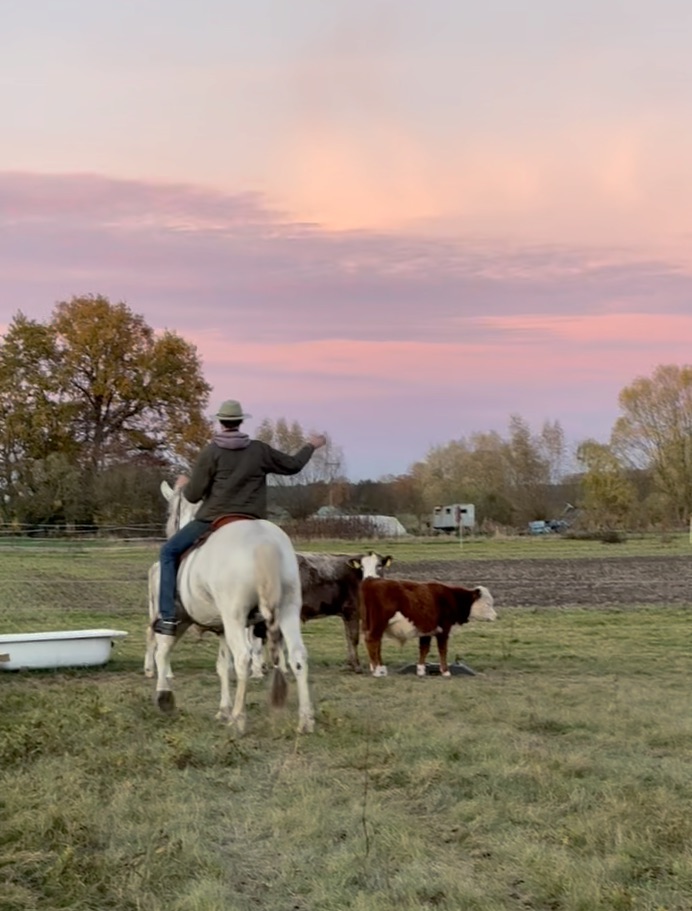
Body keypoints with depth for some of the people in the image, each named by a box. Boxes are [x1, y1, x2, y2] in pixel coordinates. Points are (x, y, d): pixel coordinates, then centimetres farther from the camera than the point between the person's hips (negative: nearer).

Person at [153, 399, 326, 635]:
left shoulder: (210, 452, -6)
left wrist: (184, 484, 19)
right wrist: (311, 445, 34)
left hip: (212, 521, -3)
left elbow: (193, 495, -5)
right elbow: (292, 465, 17)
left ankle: (168, 617, 1)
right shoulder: (259, 450, 5)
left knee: (169, 551, 10)